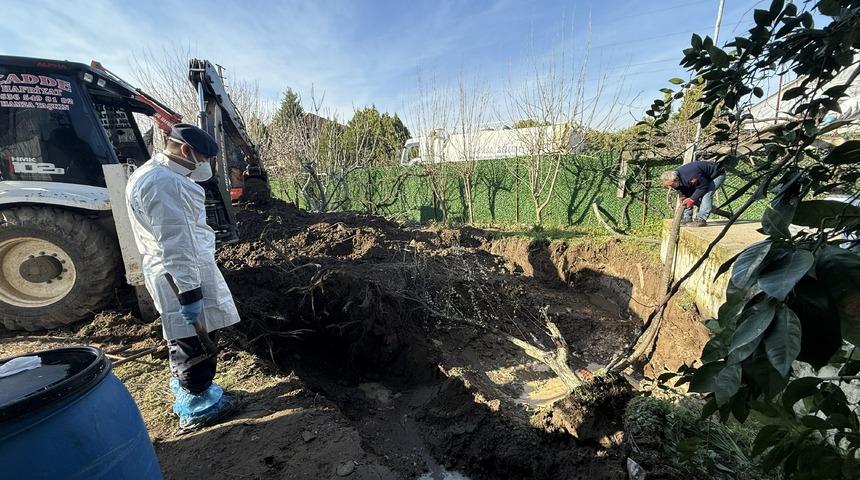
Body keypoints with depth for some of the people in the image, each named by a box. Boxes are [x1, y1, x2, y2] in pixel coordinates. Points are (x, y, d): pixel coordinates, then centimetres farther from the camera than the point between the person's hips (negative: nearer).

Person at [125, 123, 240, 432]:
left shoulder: (155, 175, 15)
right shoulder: (164, 184, -21)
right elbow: (174, 244, -26)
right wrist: (188, 292, -25)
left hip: (183, 271, 11)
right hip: (185, 274, -11)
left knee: (183, 338, 22)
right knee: (195, 340, 2)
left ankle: (185, 390, 40)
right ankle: (197, 407, 18)